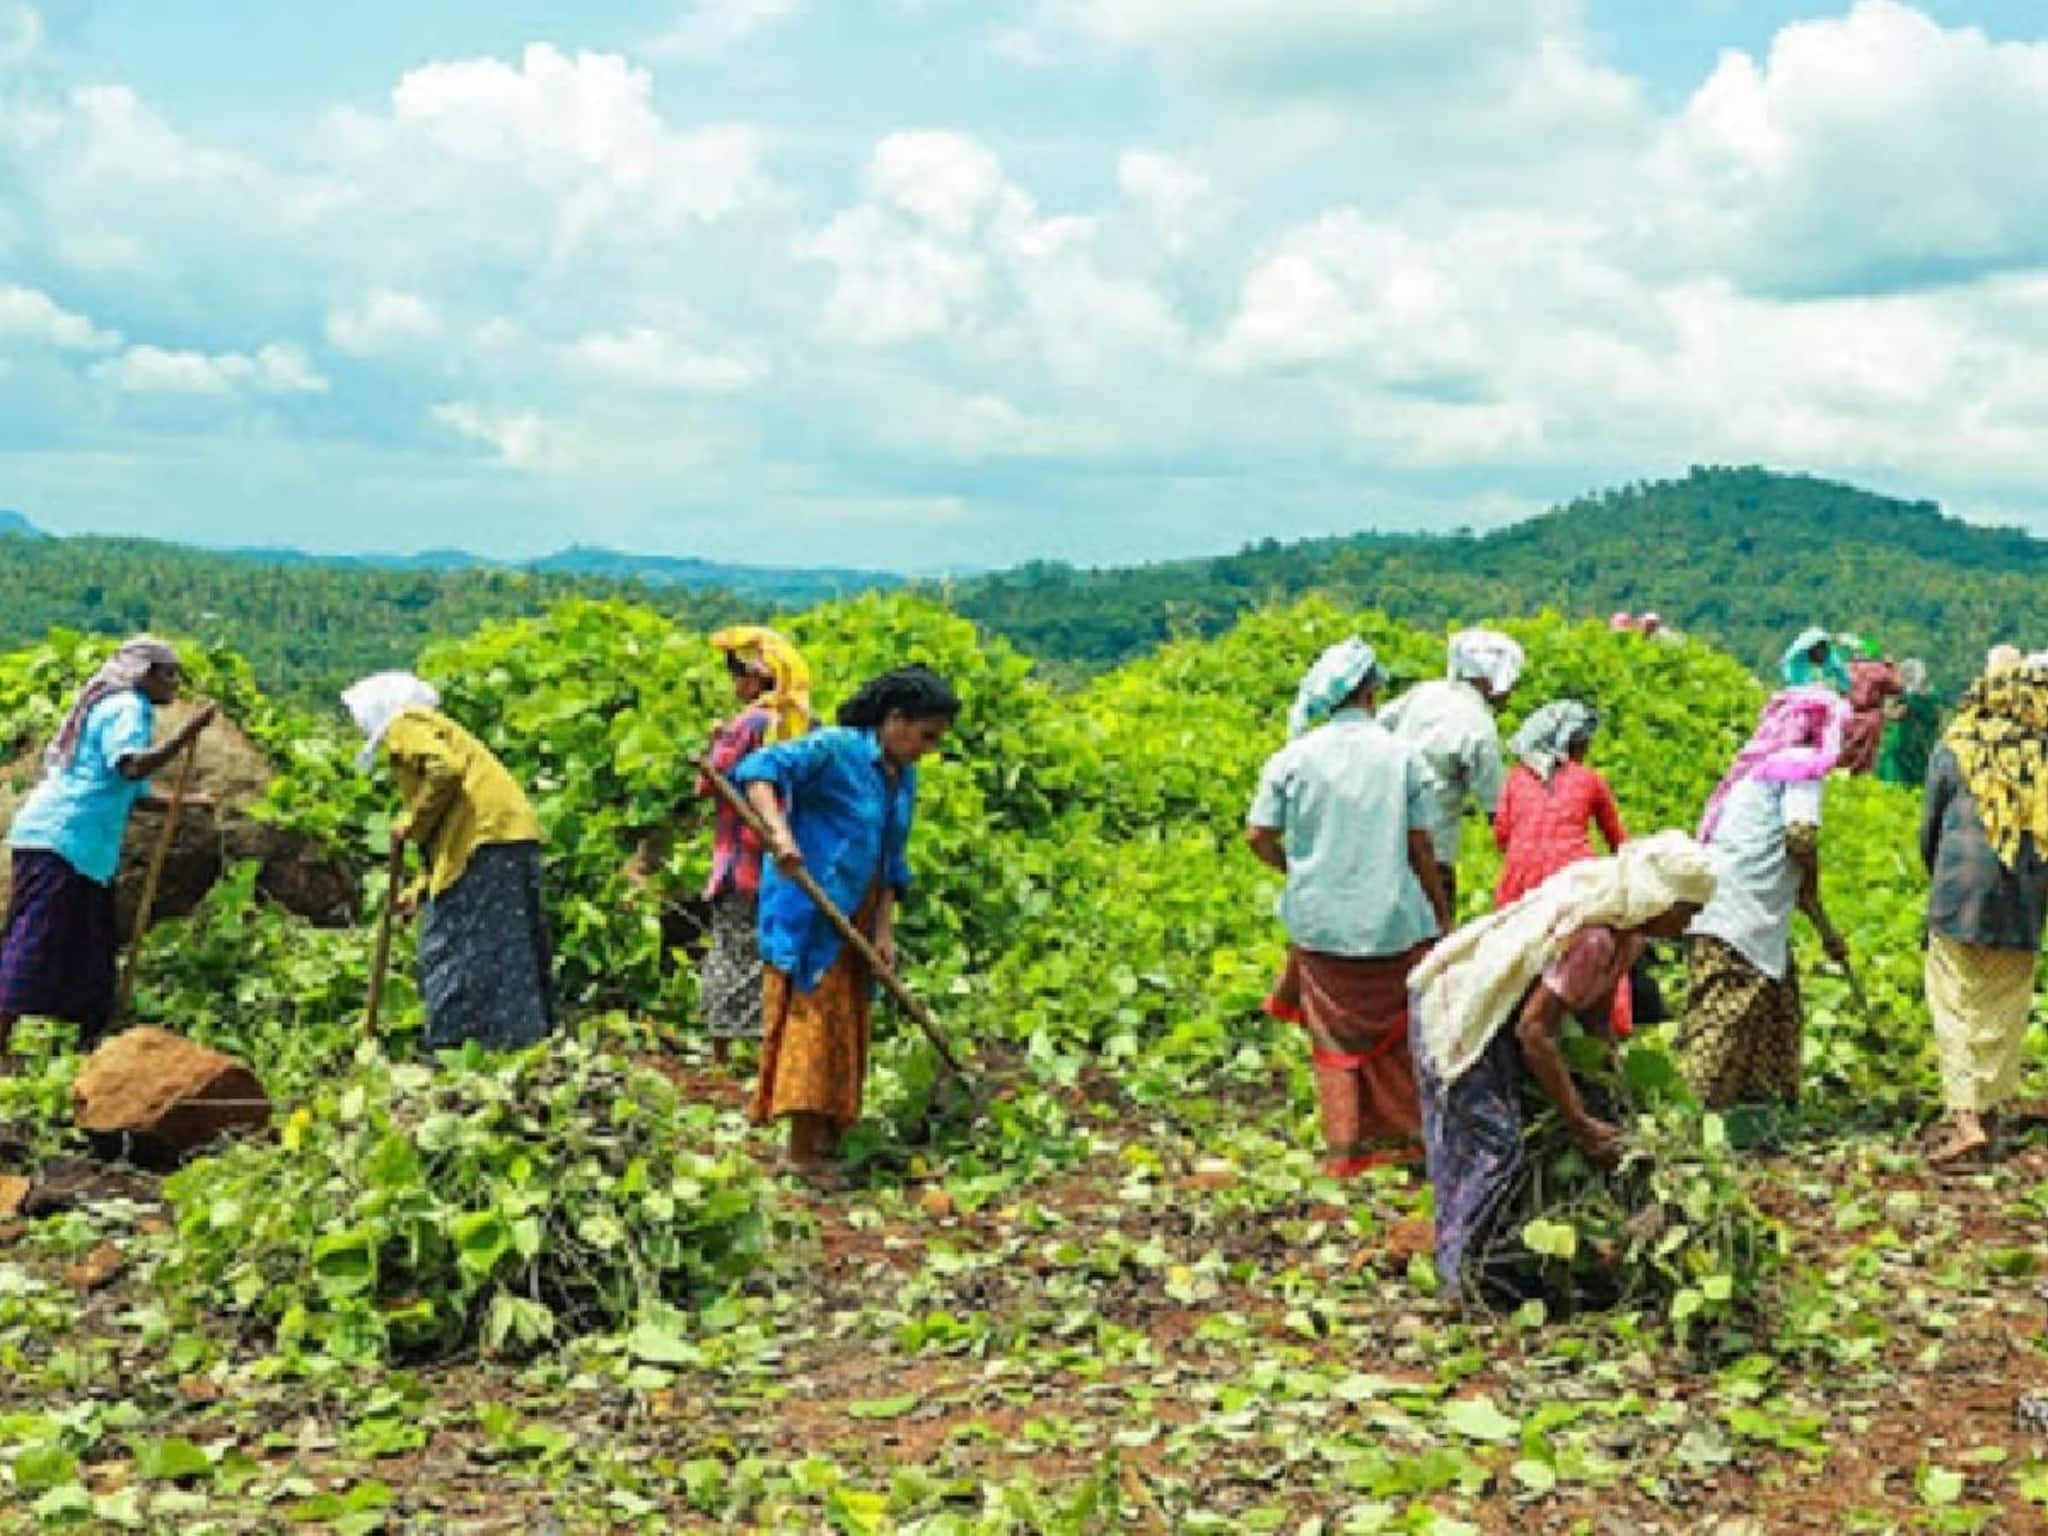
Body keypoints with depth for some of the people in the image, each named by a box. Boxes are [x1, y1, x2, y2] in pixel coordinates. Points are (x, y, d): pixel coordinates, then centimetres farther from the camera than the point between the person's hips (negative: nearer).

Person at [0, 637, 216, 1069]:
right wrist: (187, 733, -28)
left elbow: (132, 795, 26)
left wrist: (188, 801, 18)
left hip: (86, 850, 10)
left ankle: (91, 1046, 16)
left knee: (93, 952, 12)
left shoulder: (116, 706, 24)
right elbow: (133, 766, -27)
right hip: (59, 840, -10)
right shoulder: (127, 707, -7)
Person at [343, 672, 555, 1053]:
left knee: (448, 947, -6)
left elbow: (444, 769, -18)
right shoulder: (432, 726, 31)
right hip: (514, 837, 9)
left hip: (485, 837, -9)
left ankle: (449, 1047, -7)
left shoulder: (406, 724, 4)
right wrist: (419, 891, 27)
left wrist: (409, 825, -6)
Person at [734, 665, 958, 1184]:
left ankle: (828, 1139, 22)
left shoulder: (904, 778, 9)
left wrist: (884, 930, 3)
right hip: (809, 913, -8)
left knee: (847, 1024, 12)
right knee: (811, 1019, -6)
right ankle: (803, 1152, -1)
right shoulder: (835, 750, -14)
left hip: (856, 919, 8)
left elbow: (892, 864, 12)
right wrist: (778, 831, -41)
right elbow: (760, 770, -26)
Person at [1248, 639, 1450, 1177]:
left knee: (1335, 1034, 10)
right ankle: (1403, 1133, 22)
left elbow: (1259, 837, -4)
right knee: (1398, 1030, 16)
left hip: (1321, 918, 0)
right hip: (1393, 920, 0)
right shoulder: (1403, 755, -5)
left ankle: (1342, 1148, 10)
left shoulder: (1294, 757, -5)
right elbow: (1420, 845, -3)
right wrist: (1441, 912, 10)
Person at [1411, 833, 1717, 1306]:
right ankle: (1475, 1285, 1)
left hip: (1492, 1017, 10)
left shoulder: (1629, 926, -3)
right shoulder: (1593, 935, -32)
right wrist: (1582, 1124, -27)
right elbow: (1534, 1031, -31)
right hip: (1461, 1015, -10)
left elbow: (1595, 1010, 9)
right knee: (1496, 1149, -10)